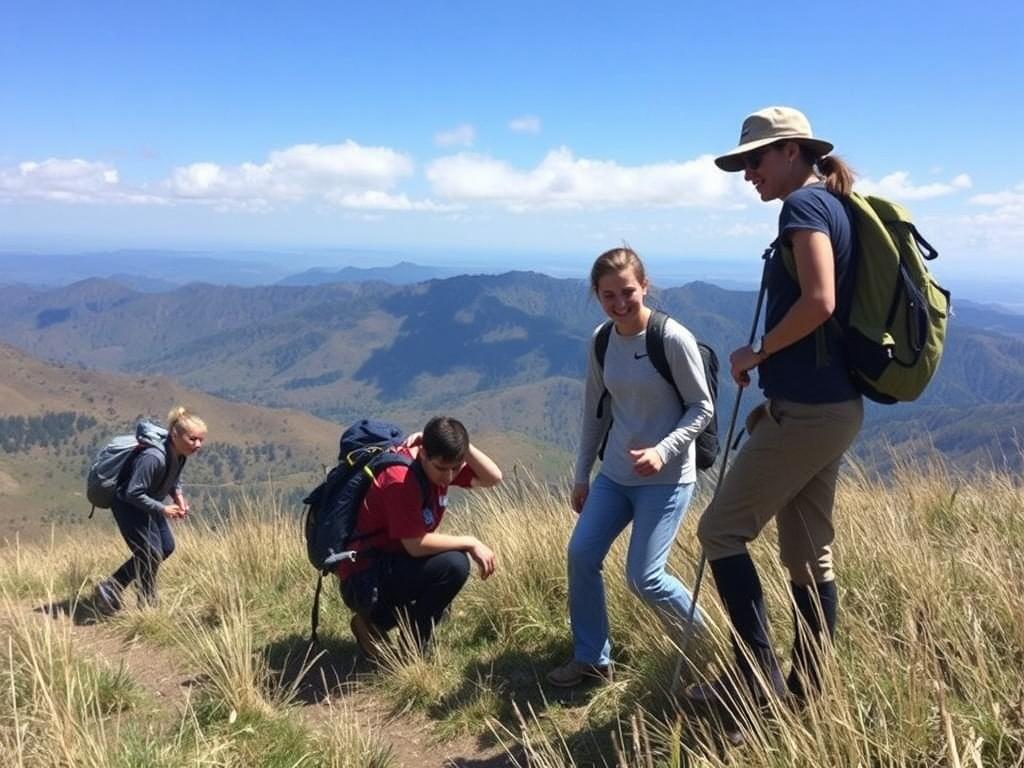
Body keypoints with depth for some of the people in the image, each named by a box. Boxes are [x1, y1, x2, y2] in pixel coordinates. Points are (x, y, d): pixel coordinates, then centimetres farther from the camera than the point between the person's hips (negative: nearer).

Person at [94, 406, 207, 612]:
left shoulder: (180, 454, -9)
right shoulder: (154, 457, -35)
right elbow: (133, 493, -31)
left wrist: (178, 496, -9)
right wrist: (162, 509, -28)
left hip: (148, 503, 9)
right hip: (128, 505, -9)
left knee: (167, 547, 11)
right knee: (152, 554, -8)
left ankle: (111, 587, 21)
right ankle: (147, 607, 12)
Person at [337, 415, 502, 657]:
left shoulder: (439, 463, -2)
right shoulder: (401, 479, -26)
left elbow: (493, 478, -4)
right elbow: (416, 545, -25)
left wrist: (463, 445, -17)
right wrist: (471, 542, -16)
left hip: (391, 560, 9)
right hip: (364, 580, -9)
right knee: (454, 565, -23)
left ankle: (377, 620, 16)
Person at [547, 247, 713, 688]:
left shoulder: (673, 339, -16)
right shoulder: (601, 341, 2)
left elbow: (702, 408, -9)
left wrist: (663, 451, -24)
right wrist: (582, 475, 13)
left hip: (667, 479, -6)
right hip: (615, 474, 6)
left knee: (644, 577, -8)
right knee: (580, 554, 1)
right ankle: (592, 660, 19)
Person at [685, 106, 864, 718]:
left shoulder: (805, 205, -11)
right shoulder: (836, 207, 18)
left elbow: (818, 303, -25)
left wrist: (756, 355, -11)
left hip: (806, 411, -10)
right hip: (834, 405, 10)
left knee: (722, 530, -1)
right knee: (810, 552, 13)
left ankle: (759, 674, 4)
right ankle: (808, 688, 23)